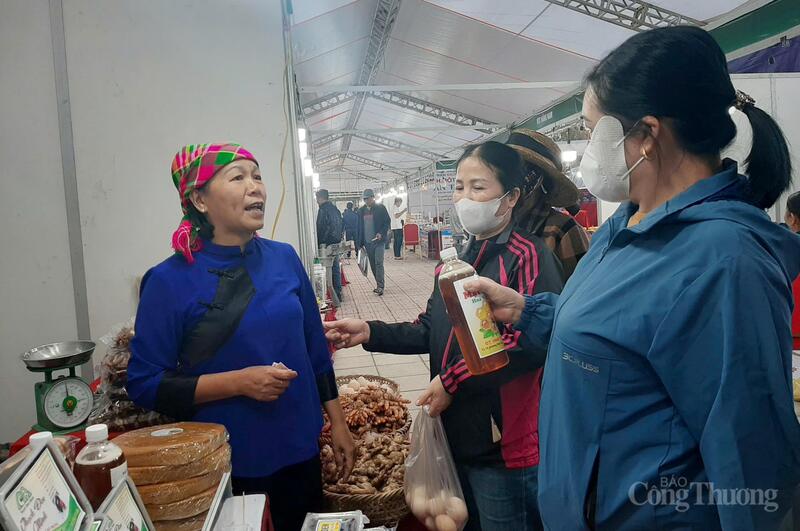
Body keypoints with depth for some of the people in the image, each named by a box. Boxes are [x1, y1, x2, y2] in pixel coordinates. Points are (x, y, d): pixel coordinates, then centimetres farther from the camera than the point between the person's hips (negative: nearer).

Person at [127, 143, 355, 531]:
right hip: (225, 468, -4)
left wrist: (338, 423, 6)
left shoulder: (284, 258, -2)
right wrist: (238, 382, -22)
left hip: (300, 451, 4)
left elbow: (316, 350, 5)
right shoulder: (170, 281, -14)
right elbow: (144, 384, -12)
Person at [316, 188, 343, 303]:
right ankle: (338, 294, 23)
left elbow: (321, 228, -19)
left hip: (327, 245, -9)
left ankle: (334, 297, -4)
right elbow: (342, 226, 19)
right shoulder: (335, 208, 13)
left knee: (328, 270, -4)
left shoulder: (323, 209, -14)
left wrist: (321, 244, -16)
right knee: (336, 269, 15)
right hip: (336, 243, 9)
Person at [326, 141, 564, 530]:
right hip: (461, 436, 8)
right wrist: (370, 333, -2)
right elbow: (432, 331, 12)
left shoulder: (529, 257, -17)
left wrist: (453, 381, -21)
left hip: (505, 444, -8)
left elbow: (530, 342, -27)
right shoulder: (457, 263, 12)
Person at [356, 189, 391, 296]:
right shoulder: (361, 211, 11)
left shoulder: (380, 208, -2)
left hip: (378, 240, -5)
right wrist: (359, 243, 8)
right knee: (373, 265, 9)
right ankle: (379, 285, 20)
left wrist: (381, 233, -18)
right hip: (367, 242, 5)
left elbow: (387, 222, -2)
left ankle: (380, 286, -11)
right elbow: (359, 227, 13)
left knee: (378, 263, -12)